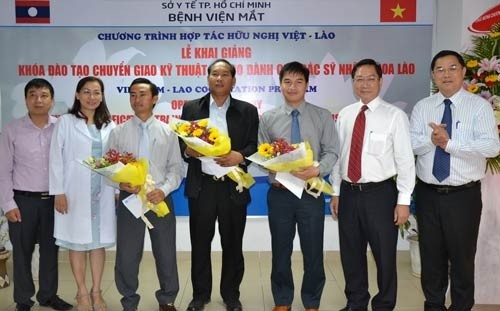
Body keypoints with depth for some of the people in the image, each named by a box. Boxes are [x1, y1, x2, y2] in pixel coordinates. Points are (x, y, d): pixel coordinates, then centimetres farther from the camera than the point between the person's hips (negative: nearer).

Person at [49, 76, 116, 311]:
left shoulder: (108, 125, 9)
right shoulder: (65, 122, 0)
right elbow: (56, 158, -4)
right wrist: (58, 192, -9)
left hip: (102, 192, 3)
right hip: (75, 191, -2)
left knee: (99, 242, 7)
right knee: (77, 242, 5)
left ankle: (96, 291, 20)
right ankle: (82, 292, 19)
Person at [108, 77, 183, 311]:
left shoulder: (168, 132, 4)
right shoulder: (118, 133, 3)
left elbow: (175, 168, 2)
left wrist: (164, 190, -14)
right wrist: (121, 183, -16)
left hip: (160, 199, 0)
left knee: (166, 254, 10)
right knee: (126, 255, 7)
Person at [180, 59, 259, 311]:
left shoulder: (248, 111, 6)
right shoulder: (191, 108, 9)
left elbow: (255, 146, 0)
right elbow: (181, 143, 7)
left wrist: (240, 156, -18)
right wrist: (188, 150, -15)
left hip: (234, 186, 0)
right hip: (201, 186, 1)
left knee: (233, 244, 9)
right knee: (200, 243, 9)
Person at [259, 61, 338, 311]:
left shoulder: (322, 116, 2)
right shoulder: (268, 118, 5)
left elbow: (331, 152, -4)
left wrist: (317, 169, -22)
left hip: (311, 193, -1)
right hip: (279, 193, 1)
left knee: (313, 252, 9)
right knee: (281, 252, 13)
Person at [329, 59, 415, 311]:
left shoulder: (395, 115, -7)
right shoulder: (344, 115, 7)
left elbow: (405, 160, -8)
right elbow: (337, 155, 10)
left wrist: (403, 200, -11)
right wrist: (335, 192, 9)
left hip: (381, 194, -4)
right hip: (348, 193, 4)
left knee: (384, 255, 8)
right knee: (351, 254, 15)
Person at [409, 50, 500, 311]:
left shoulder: (479, 106, -4)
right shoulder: (422, 107, 6)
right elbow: (410, 144, -6)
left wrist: (450, 143, -24)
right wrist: (431, 139, -25)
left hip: (463, 195, -3)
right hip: (427, 193, 3)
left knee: (462, 256, 8)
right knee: (431, 254, 14)